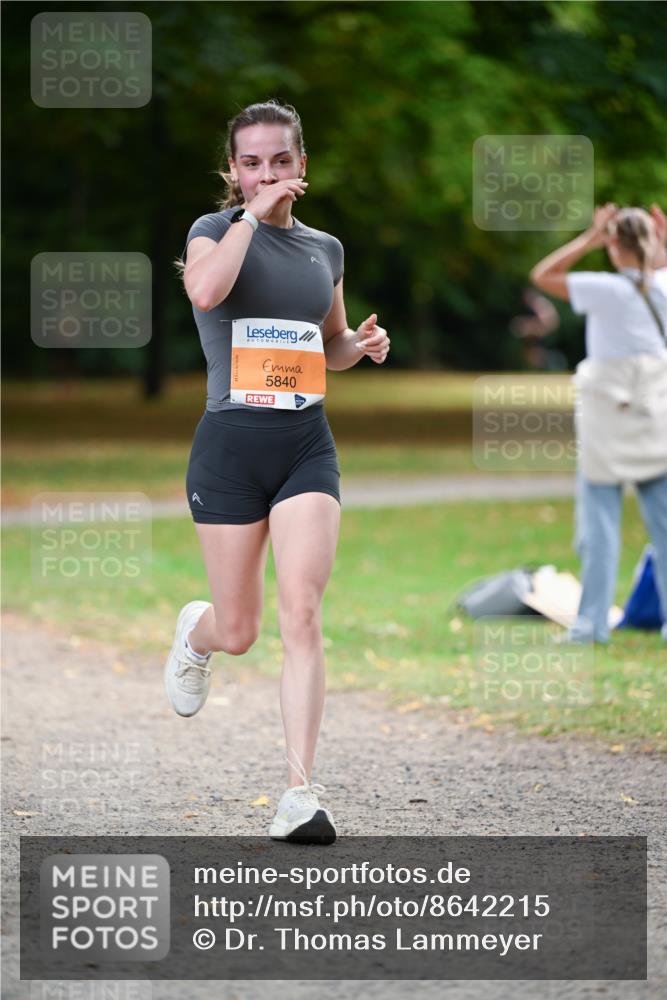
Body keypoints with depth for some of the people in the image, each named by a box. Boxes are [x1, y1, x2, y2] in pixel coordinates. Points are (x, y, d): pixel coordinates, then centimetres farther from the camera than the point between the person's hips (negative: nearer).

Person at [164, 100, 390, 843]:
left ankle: (301, 792, -13)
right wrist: (252, 213, -18)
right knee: (238, 633, 6)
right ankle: (194, 632, 45)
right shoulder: (216, 229, -1)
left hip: (307, 446, 3)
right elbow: (205, 291, -25)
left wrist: (362, 344, 4)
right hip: (231, 445, -3)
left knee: (301, 616, -13)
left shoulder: (324, 249, 12)